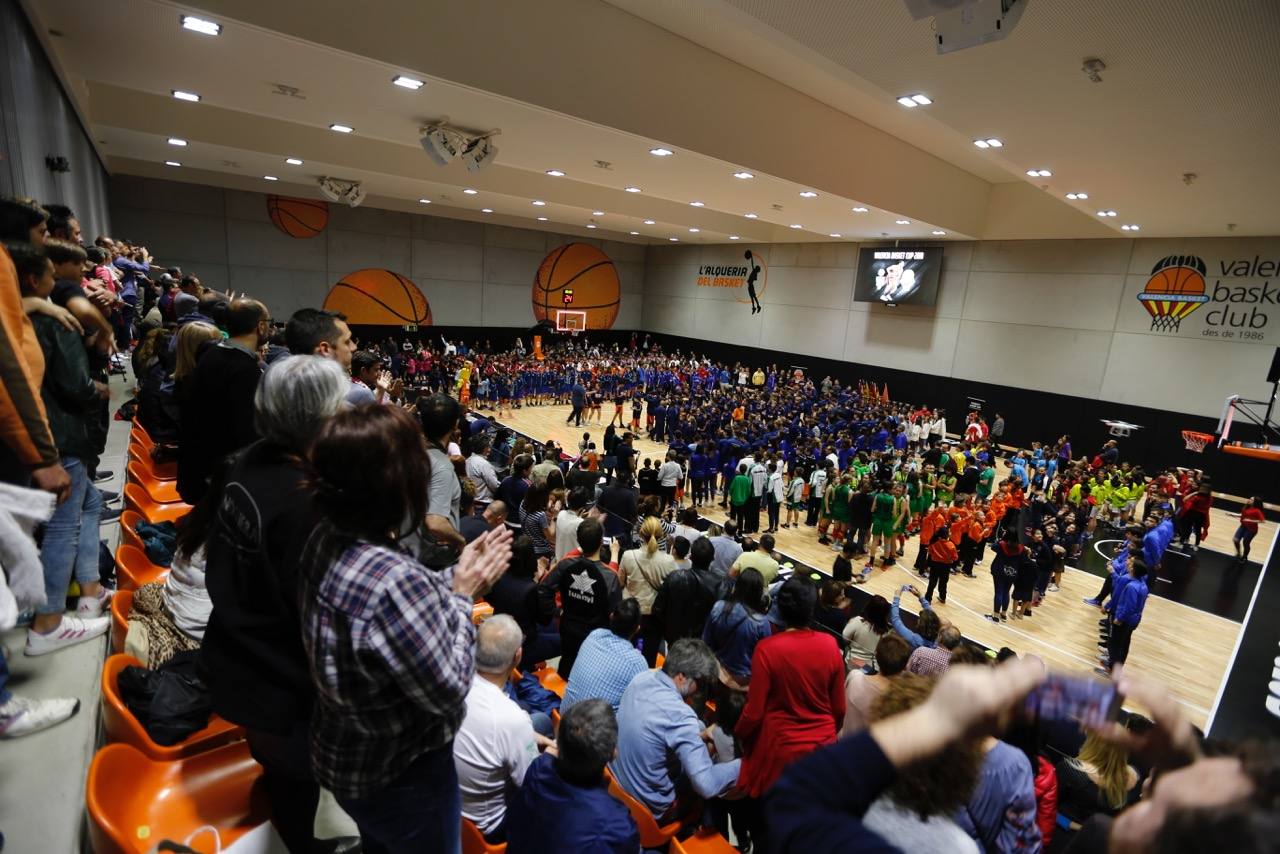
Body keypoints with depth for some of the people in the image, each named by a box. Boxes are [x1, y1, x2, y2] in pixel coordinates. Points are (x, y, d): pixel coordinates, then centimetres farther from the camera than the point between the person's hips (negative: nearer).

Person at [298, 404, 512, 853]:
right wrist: (462, 597, -18)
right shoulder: (395, 582, -40)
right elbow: (449, 692, -26)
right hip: (402, 779, -7)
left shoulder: (326, 539, -13)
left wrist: (455, 576, -5)